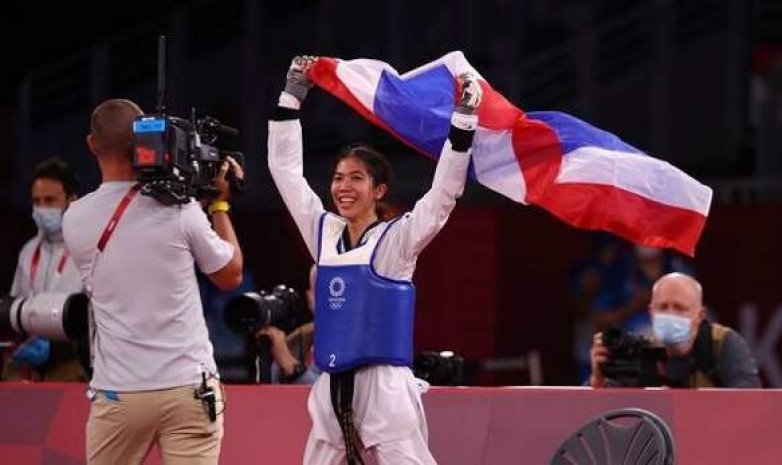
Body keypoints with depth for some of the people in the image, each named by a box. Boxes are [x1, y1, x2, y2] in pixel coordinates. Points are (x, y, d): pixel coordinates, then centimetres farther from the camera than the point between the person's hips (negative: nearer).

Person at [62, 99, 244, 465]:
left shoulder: (74, 219, 0)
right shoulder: (181, 210, -7)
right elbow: (231, 275, 7)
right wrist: (220, 205, 17)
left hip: (117, 393, 2)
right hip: (188, 389, -2)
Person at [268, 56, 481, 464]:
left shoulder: (397, 240, -2)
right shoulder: (323, 233, 12)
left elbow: (444, 192, -13)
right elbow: (285, 169, 17)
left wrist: (464, 119, -20)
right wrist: (292, 96, 17)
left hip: (385, 391, -6)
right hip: (331, 392, 6)